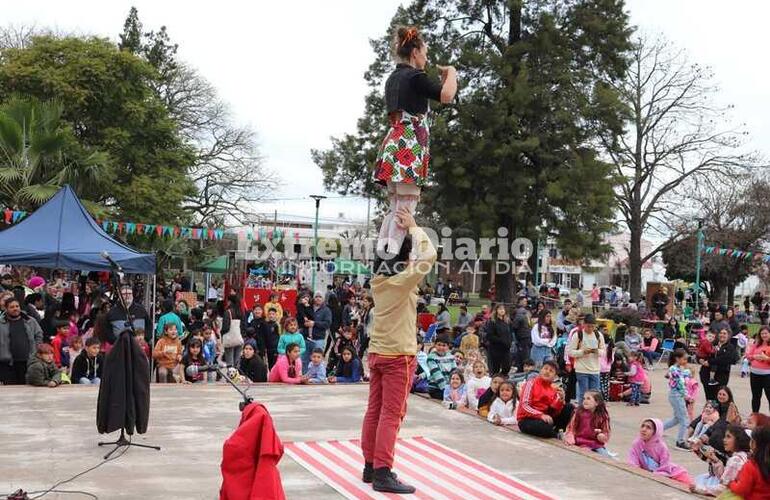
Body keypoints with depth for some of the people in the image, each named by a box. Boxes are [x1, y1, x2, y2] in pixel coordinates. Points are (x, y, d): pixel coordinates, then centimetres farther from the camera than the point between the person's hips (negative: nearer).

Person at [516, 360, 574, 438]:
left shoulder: (555, 388, 4)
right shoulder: (531, 383, -8)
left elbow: (555, 412, -6)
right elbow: (524, 406, -18)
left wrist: (561, 399, -24)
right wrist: (541, 415, -30)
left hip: (545, 418, 5)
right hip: (527, 419, -5)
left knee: (569, 408, -6)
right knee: (545, 428, -37)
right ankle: (557, 435, -4)